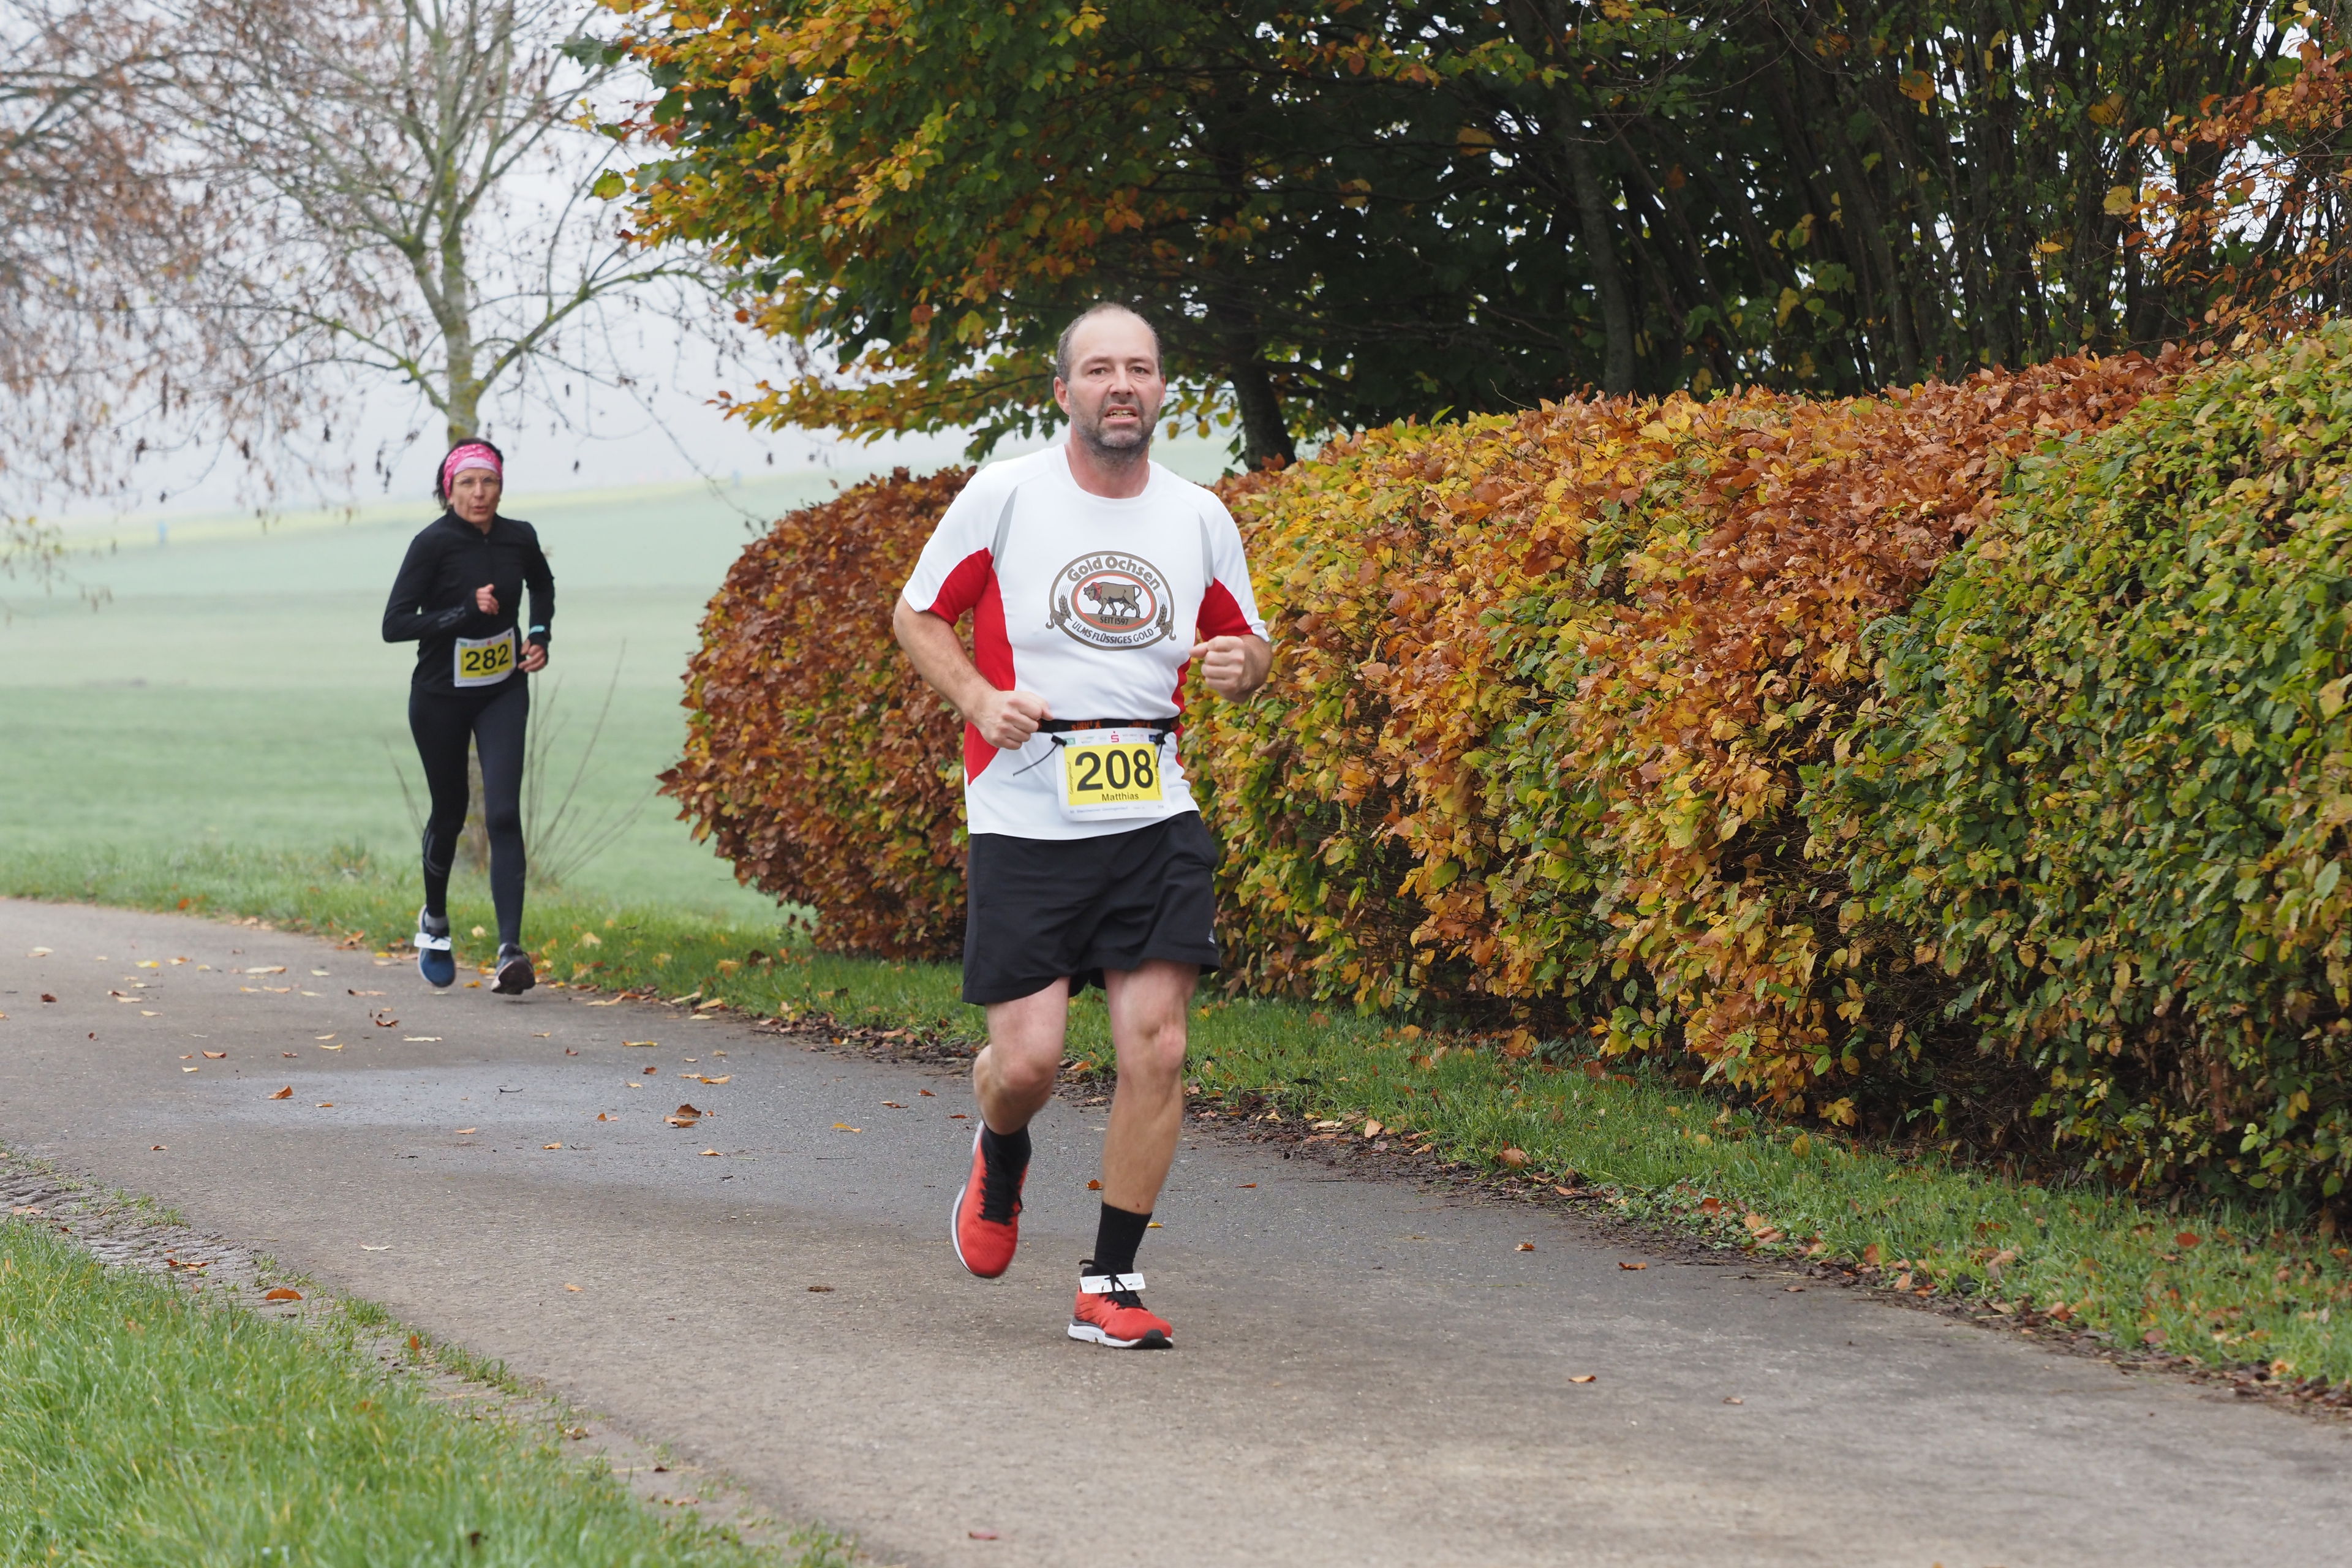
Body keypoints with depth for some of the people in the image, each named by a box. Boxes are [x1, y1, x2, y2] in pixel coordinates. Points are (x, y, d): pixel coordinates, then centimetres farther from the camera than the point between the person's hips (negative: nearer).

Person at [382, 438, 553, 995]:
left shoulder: (518, 538, -4)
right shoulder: (433, 544, -17)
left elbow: (542, 585, 20)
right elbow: (395, 624, -21)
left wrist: (540, 636, 3)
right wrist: (466, 613, -28)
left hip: (503, 692, 2)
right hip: (441, 695, -2)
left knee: (503, 814, -13)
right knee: (449, 813, 13)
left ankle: (511, 950, -21)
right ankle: (434, 918, 42)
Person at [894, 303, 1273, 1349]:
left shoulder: (1199, 518, 7)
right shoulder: (1003, 496, -2)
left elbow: (1245, 645, 20)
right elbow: (917, 615, 8)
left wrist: (1244, 663, -5)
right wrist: (979, 696, -10)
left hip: (1154, 820, 2)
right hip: (1025, 820, -2)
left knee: (1156, 1045, -9)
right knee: (1028, 1059, -7)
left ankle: (1109, 1285, 3)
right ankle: (1000, 1160, 31)